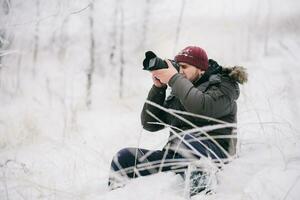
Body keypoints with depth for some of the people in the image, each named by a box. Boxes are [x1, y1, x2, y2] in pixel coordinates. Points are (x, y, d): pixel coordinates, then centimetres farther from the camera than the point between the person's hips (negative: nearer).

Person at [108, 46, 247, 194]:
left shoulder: (222, 86, 4)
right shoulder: (178, 92, 20)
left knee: (186, 140, -39)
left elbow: (202, 107, -20)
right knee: (124, 157, -9)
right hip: (176, 157, 6)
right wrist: (158, 87, 4)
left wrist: (174, 79, -12)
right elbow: (149, 124, 14)